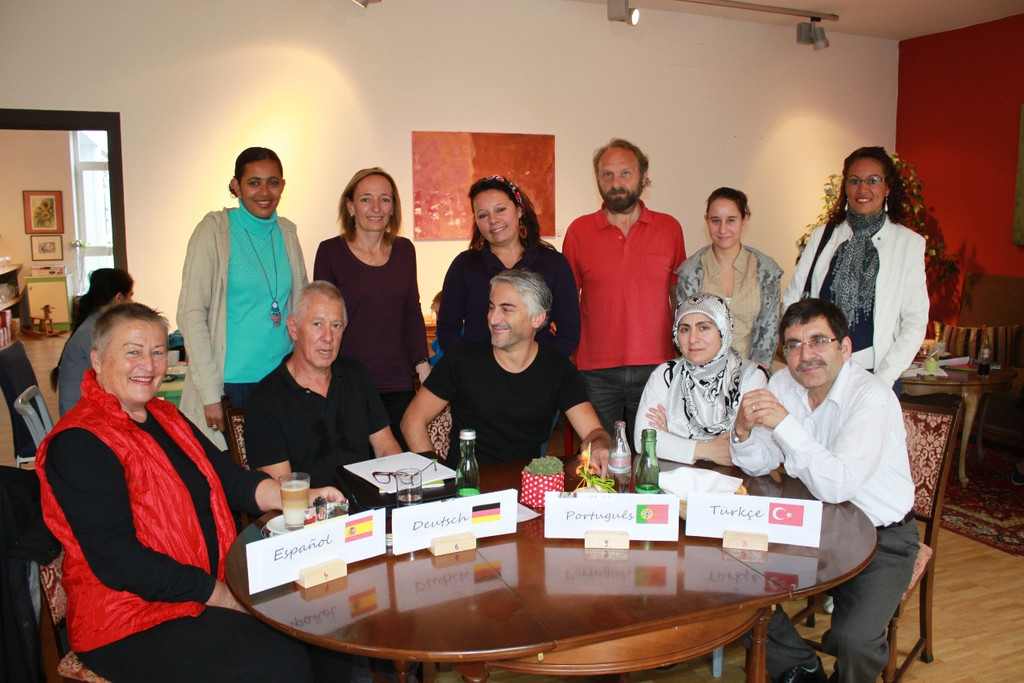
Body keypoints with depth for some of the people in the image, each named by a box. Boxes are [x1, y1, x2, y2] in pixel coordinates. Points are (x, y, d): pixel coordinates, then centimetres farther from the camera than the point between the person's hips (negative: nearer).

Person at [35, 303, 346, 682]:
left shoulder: (165, 417, 13)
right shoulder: (79, 443, -15)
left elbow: (229, 478, 9)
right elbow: (116, 560, -20)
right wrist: (218, 595, -17)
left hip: (214, 591, 8)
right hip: (129, 626, -8)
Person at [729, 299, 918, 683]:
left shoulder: (872, 397, -22)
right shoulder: (783, 384, -3)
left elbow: (837, 486, -33)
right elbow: (759, 465, -2)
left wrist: (783, 423, -35)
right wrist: (743, 430, -23)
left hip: (880, 537, -6)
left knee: (852, 640, -25)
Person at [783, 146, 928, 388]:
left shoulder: (909, 243, 2)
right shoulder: (822, 236, 8)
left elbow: (915, 321, -1)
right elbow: (792, 299, 8)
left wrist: (883, 379, -10)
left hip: (873, 371, -1)